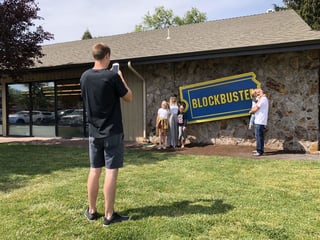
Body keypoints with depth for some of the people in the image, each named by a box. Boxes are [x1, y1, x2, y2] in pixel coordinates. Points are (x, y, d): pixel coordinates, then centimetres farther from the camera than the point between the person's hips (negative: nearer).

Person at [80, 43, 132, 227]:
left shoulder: (85, 77, 4)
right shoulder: (112, 76, -13)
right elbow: (129, 98, -2)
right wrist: (121, 78, 10)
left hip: (94, 132, 6)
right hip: (113, 132, -5)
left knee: (95, 170, 13)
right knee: (111, 171, -1)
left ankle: (92, 211, 23)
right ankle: (109, 215, 5)